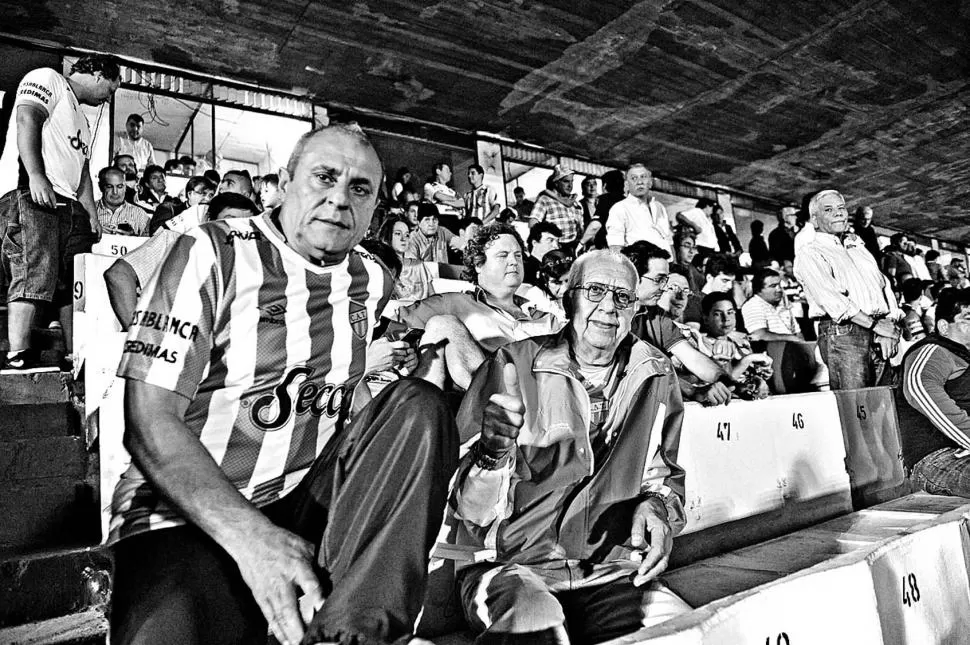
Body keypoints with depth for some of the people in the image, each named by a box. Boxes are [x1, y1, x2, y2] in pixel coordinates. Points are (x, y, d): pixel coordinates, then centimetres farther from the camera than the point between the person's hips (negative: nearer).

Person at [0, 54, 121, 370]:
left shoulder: (80, 118, 34)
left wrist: (93, 215, 15)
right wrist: (36, 175, -24)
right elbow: (26, 120, -10)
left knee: (75, 283, 2)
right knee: (33, 273, -18)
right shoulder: (47, 79, 8)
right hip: (31, 194, -9)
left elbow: (83, 171, 27)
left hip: (68, 203, 9)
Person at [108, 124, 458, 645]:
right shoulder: (212, 254, -7)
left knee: (418, 407, -20)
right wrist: (248, 535, -25)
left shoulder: (371, 279, 8)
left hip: (313, 498, 6)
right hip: (187, 510, -5)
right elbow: (150, 422, -13)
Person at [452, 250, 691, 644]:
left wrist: (657, 505, -3)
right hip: (510, 566, -3)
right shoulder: (514, 365, -4)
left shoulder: (656, 379, 8)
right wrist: (493, 452, -28)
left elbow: (665, 475, 21)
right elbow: (472, 511, -6)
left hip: (612, 572, 4)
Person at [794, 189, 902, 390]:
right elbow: (831, 299, -13)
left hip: (878, 338, 7)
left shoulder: (858, 246, 25)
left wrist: (891, 324, 1)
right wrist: (875, 325, -17)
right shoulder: (808, 254, 0)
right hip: (843, 334, -7)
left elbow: (884, 284, 19)